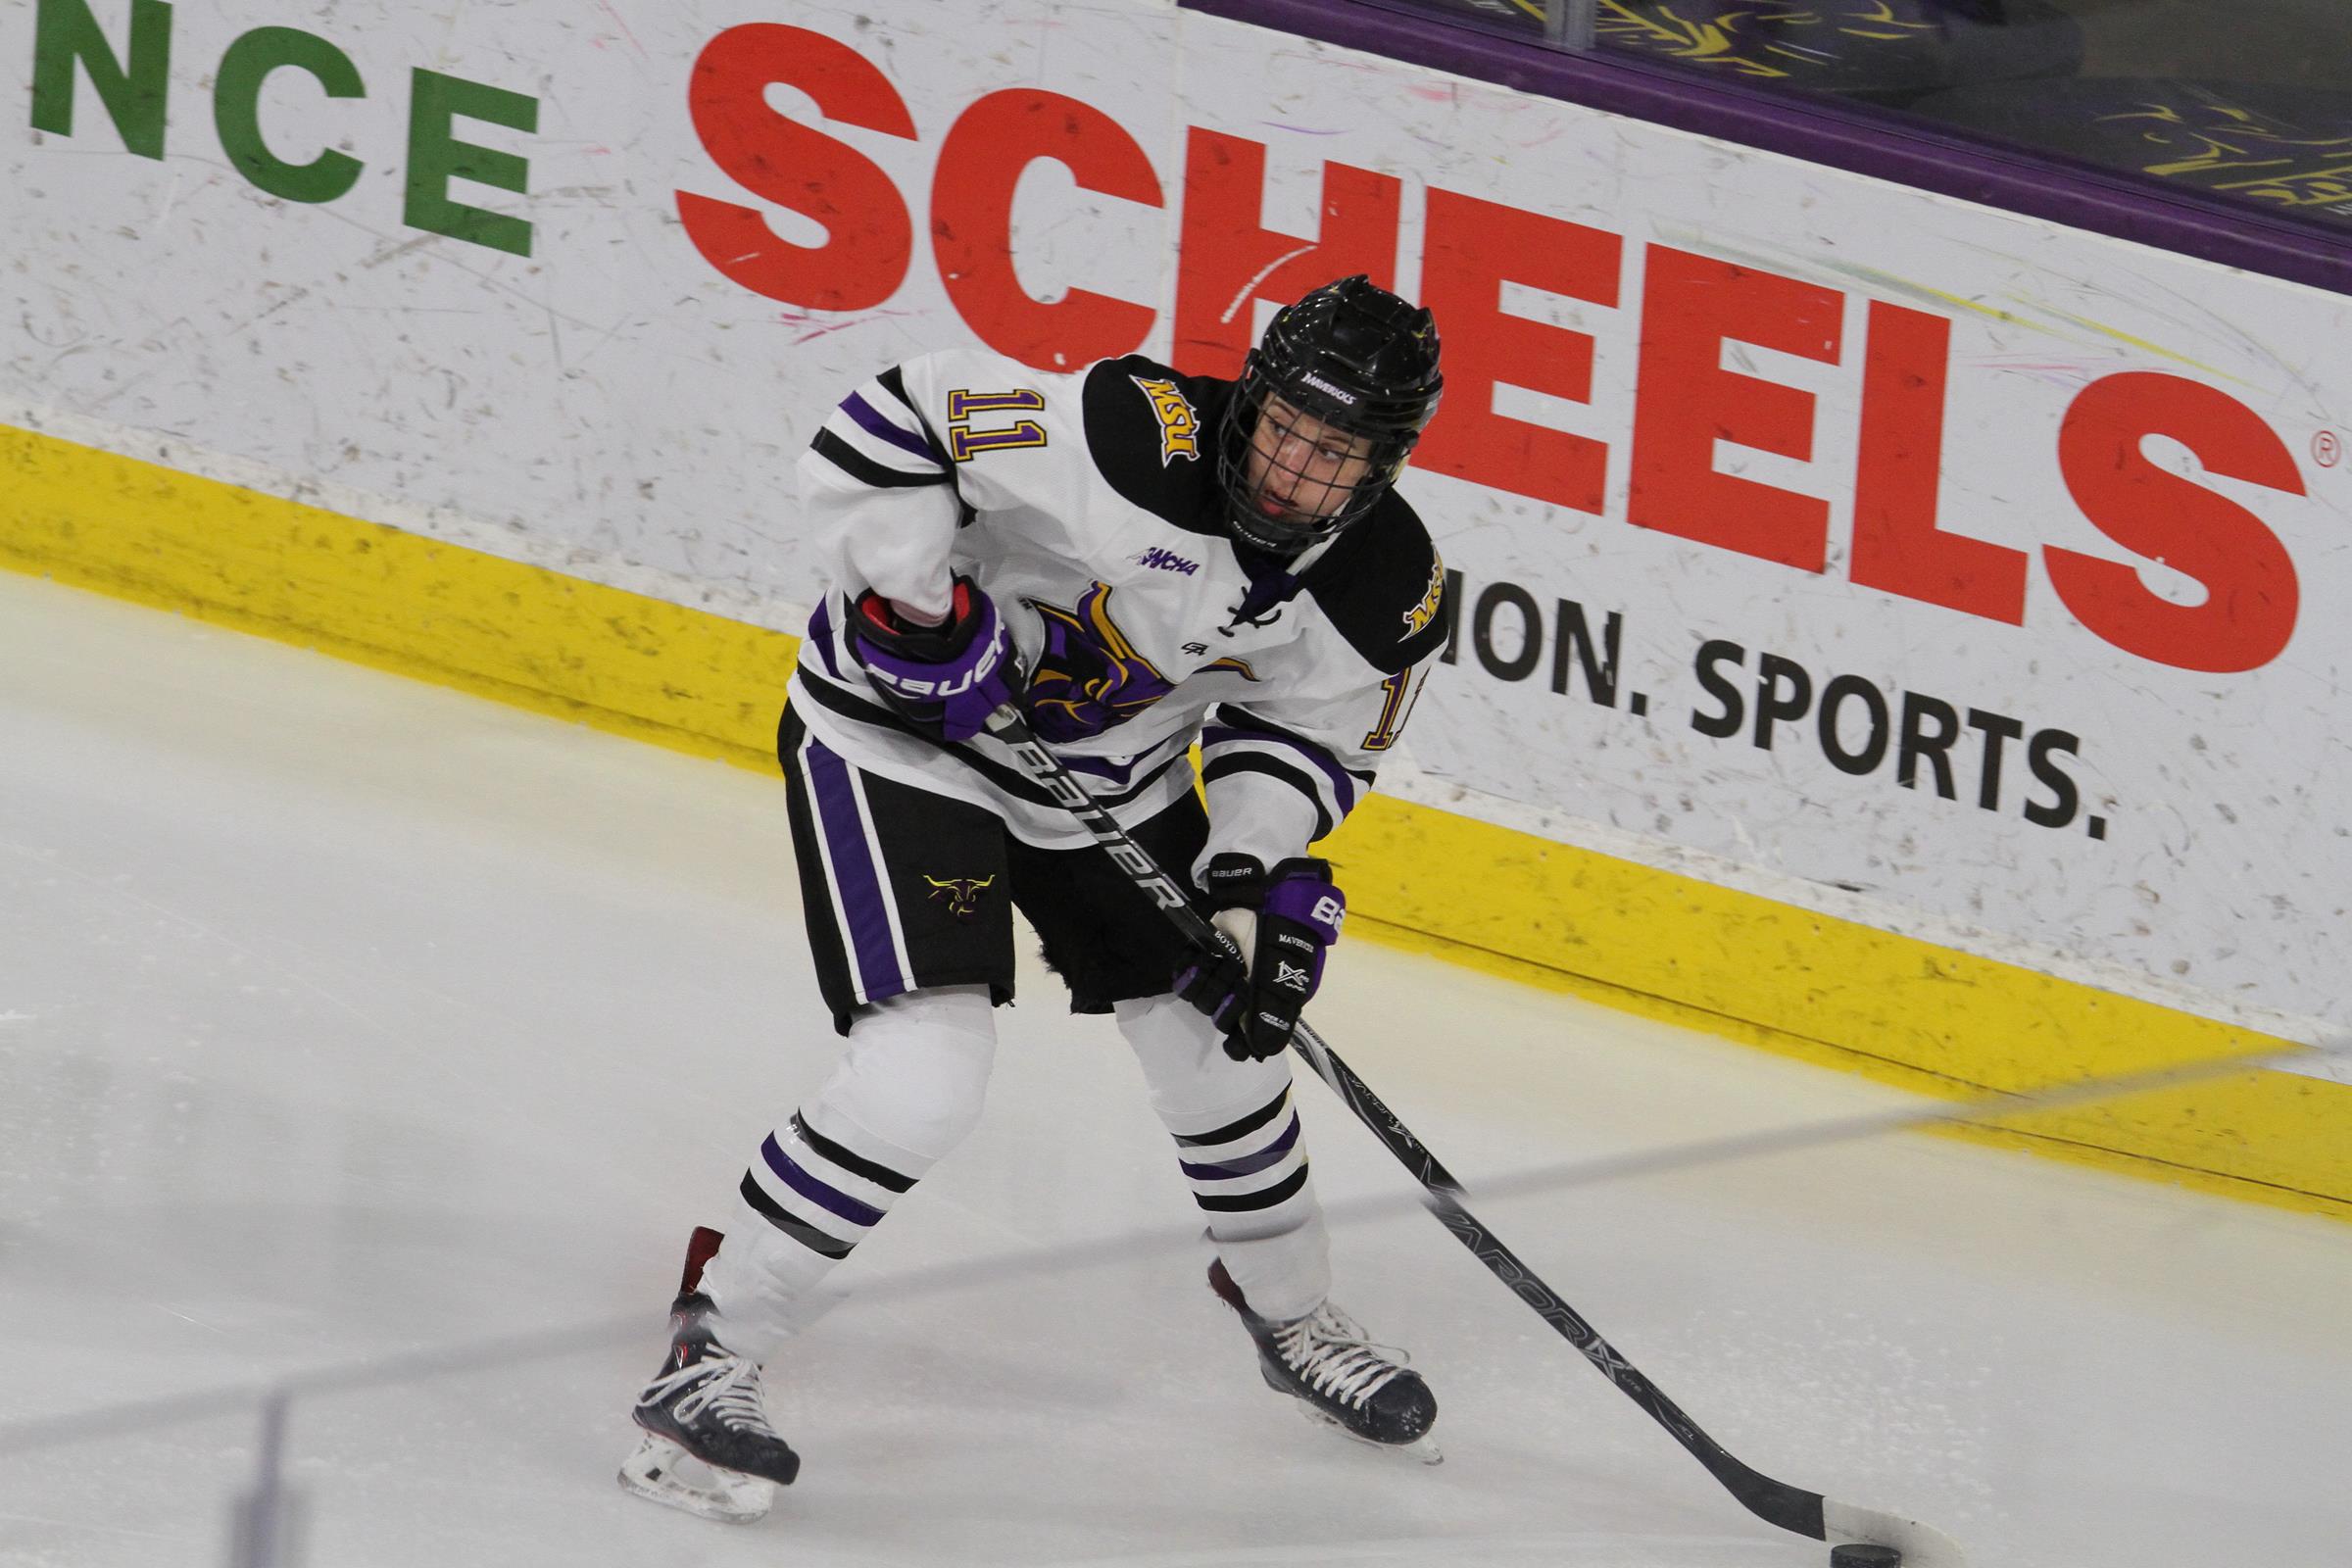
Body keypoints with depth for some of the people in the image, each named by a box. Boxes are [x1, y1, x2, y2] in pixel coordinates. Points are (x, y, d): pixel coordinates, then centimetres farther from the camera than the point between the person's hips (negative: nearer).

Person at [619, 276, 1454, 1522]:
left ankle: (1289, 1313, 43)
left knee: (1222, 1034, 14)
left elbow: (1305, 732, 2)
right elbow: (888, 425, -30)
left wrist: (1258, 870, -14)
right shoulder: (1134, 441, -34)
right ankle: (712, 1348, -8)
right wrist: (920, 607, -32)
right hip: (901, 732, -7)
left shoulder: (1386, 592, -14)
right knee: (924, 1071, -20)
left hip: (1112, 773, 7)